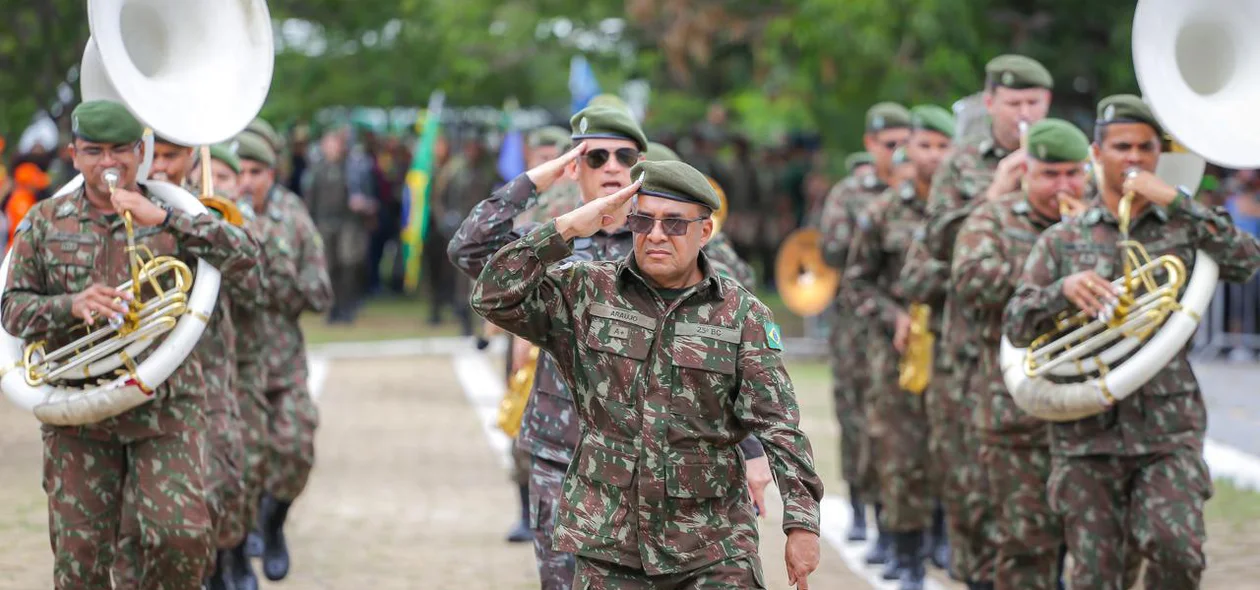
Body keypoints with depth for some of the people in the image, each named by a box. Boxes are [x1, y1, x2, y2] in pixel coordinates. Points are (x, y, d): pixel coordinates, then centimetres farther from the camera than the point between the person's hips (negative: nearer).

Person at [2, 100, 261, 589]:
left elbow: (244, 262, -11)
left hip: (166, 407, -1)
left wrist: (163, 219, -20)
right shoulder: (45, 223, 8)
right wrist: (70, 305, -17)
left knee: (182, 535, -15)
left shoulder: (173, 221, 4)